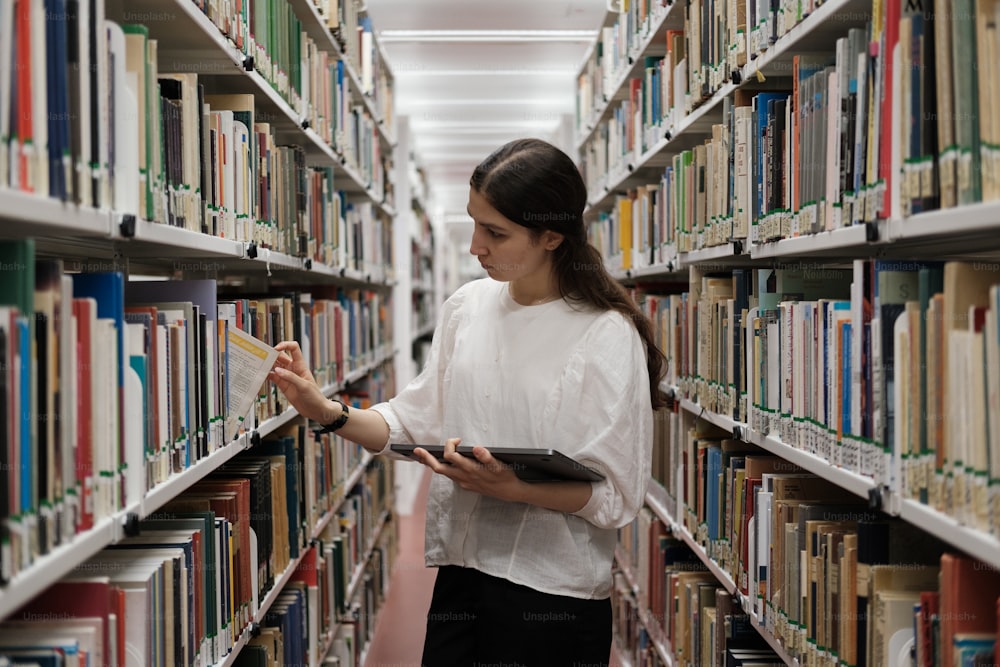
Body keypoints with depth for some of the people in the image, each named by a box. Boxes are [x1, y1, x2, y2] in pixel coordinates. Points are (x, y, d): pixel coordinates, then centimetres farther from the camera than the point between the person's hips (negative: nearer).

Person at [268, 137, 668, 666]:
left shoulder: (608, 336, -13)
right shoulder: (467, 305, 4)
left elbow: (616, 497, -13)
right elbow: (418, 422, 8)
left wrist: (507, 487, -25)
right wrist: (328, 413, -6)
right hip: (460, 577, 5)